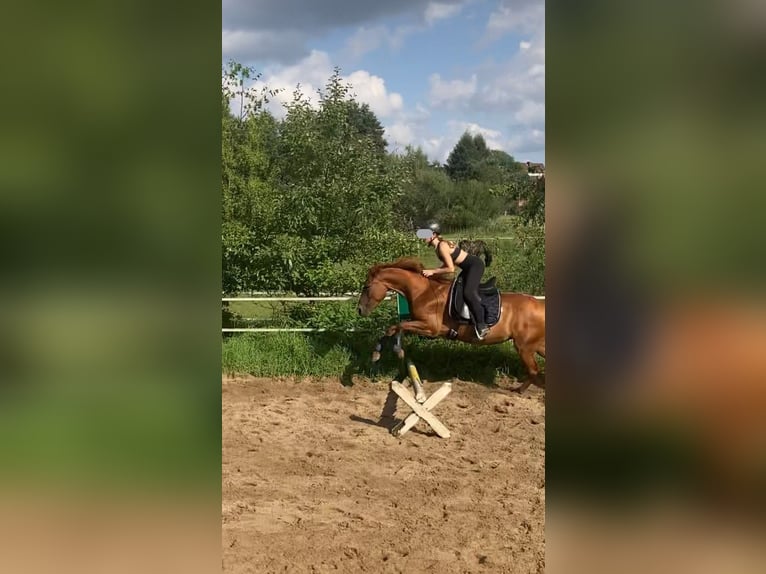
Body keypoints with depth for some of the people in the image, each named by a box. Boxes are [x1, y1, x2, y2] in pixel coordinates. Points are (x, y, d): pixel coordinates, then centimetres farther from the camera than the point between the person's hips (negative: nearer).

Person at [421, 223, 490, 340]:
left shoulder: (442, 246, -22)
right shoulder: (438, 246, 5)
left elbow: (451, 269, -24)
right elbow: (447, 264, 13)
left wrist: (432, 271, -17)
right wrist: (432, 272, 2)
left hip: (475, 265, -11)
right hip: (468, 267, 11)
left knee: (468, 293, -25)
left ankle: (481, 325, -22)